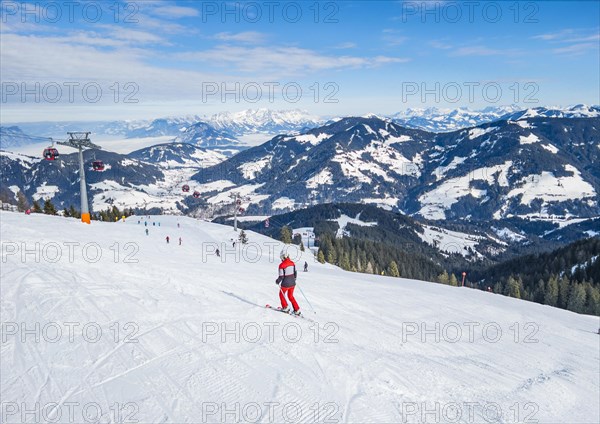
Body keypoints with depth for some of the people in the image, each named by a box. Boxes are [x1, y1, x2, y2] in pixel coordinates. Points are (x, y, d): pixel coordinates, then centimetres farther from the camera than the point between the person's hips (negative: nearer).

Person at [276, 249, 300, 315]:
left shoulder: (282, 265, -20)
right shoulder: (292, 263, -1)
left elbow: (281, 277, -17)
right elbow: (295, 273, 8)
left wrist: (277, 281, 1)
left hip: (285, 284, -6)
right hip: (292, 283, 6)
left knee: (281, 294, 23)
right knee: (291, 296, 23)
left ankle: (285, 307, 26)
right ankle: (297, 310, 20)